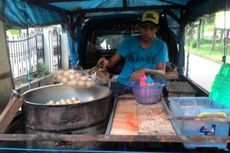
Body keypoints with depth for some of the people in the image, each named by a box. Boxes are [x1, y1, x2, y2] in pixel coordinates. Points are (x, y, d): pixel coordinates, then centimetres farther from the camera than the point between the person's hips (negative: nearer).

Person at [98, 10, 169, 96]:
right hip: (122, 84, 1)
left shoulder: (161, 45, 1)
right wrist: (106, 63, -25)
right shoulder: (130, 41, 3)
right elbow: (112, 62, -1)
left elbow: (162, 72, -6)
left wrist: (145, 70, -24)